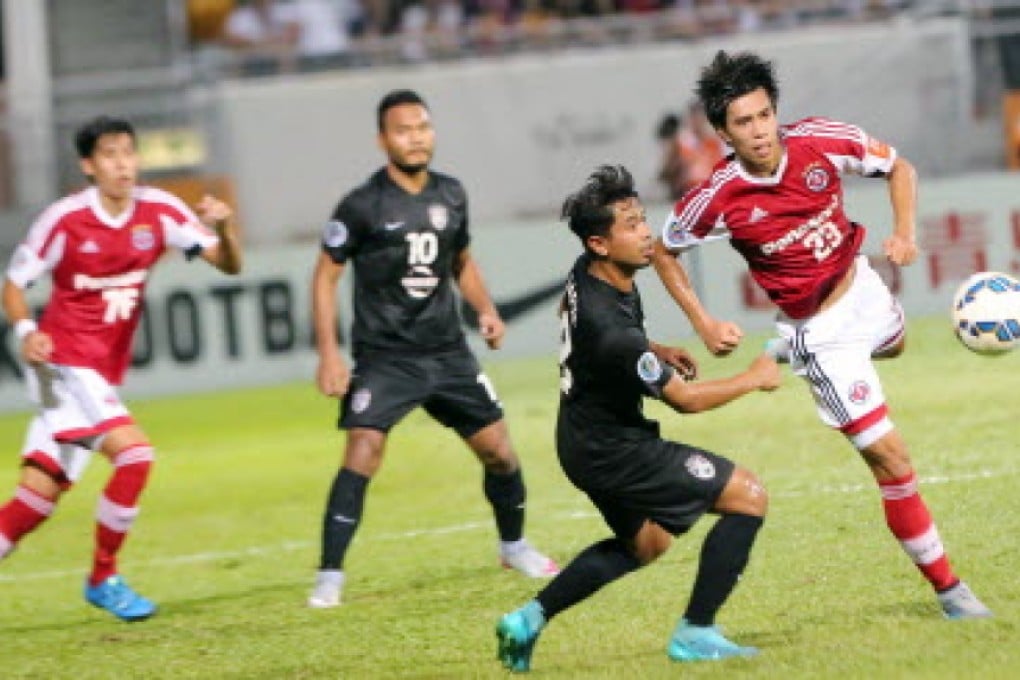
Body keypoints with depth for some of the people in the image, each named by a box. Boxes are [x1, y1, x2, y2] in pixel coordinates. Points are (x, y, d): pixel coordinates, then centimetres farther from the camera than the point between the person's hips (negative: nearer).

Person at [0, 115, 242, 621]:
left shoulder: (158, 211, 0)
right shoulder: (64, 220, -11)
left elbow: (229, 264, -1)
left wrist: (222, 228, -22)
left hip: (104, 372, 5)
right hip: (63, 362, -5)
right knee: (134, 454, -21)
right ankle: (103, 579, -7)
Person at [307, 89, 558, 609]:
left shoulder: (451, 195, 6)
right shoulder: (363, 205, -9)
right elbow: (326, 276, -4)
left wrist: (485, 309, 5)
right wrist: (328, 353, -11)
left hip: (447, 351, 5)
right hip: (383, 356, -5)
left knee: (498, 449, 6)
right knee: (363, 453, -20)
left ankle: (513, 546, 31)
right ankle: (329, 576, -15)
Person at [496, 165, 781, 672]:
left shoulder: (586, 273, -5)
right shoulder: (612, 330, -33)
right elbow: (683, 399, -21)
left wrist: (656, 353, 7)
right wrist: (754, 378, -7)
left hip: (585, 437, 10)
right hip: (611, 452, -10)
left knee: (645, 542, 29)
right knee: (748, 496, -6)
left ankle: (529, 619, 24)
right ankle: (694, 633, -2)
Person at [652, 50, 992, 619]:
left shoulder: (819, 142, -18)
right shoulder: (719, 198, -24)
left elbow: (899, 167, -1)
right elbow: (663, 251, -5)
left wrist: (906, 232, -16)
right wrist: (705, 326, -11)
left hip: (865, 290, 6)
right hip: (822, 335, -6)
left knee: (896, 345, 41)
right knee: (892, 461, -8)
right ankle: (948, 589, 2)